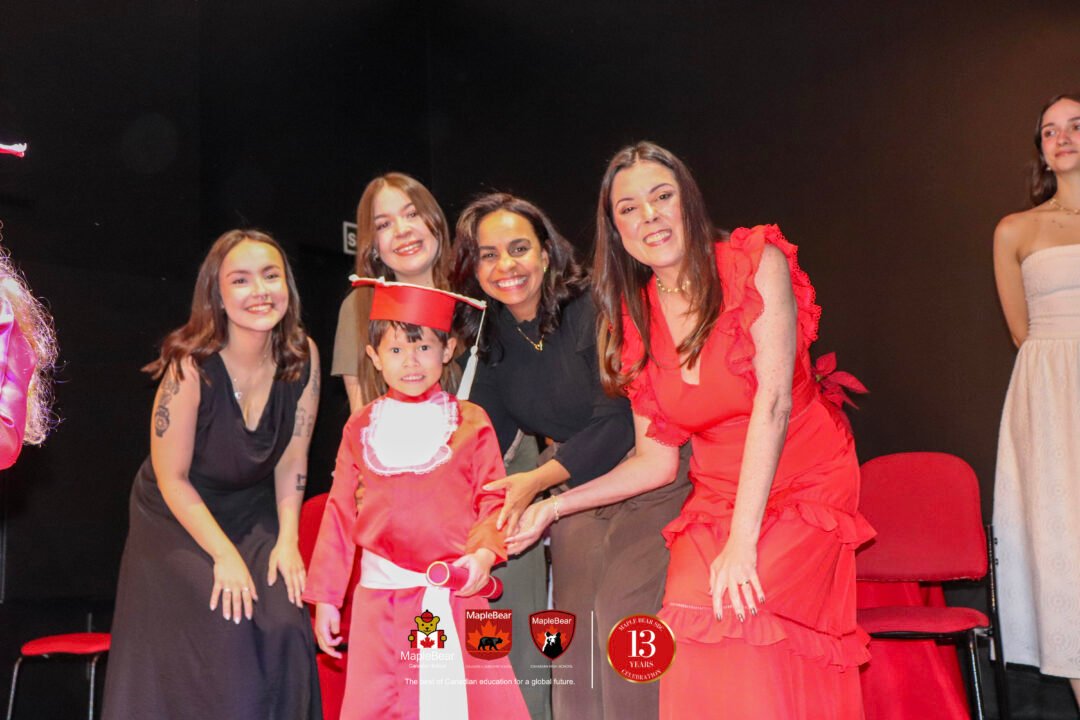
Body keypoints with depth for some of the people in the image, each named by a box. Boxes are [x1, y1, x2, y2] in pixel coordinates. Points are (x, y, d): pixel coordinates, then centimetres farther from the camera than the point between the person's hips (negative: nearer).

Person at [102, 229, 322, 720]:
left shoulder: (302, 356, -13)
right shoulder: (191, 366, -24)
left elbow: (291, 461, -3)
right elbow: (172, 478, -16)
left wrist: (287, 541, -9)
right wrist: (225, 555, -17)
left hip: (255, 514, 3)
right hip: (179, 520, -3)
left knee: (284, 626, -13)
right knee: (223, 634, -17)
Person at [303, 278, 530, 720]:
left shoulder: (469, 423, 1)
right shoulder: (361, 429, 7)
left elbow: (494, 502, 1)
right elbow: (340, 515, 9)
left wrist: (484, 554, -18)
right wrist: (325, 599, 8)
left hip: (456, 593, -1)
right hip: (381, 597, 2)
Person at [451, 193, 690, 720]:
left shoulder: (594, 309, -18)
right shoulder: (489, 340, 1)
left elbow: (617, 421, -23)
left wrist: (537, 481, -33)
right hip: (572, 489, 6)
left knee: (623, 615, -14)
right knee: (570, 620, 4)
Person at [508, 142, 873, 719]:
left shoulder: (755, 262, -8)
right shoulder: (632, 319, 4)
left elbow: (774, 399, -16)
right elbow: (657, 459, 7)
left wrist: (742, 540, -22)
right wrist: (553, 507, -1)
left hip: (803, 489, -3)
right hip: (715, 500, 3)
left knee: (737, 614, -27)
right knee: (690, 622, -21)